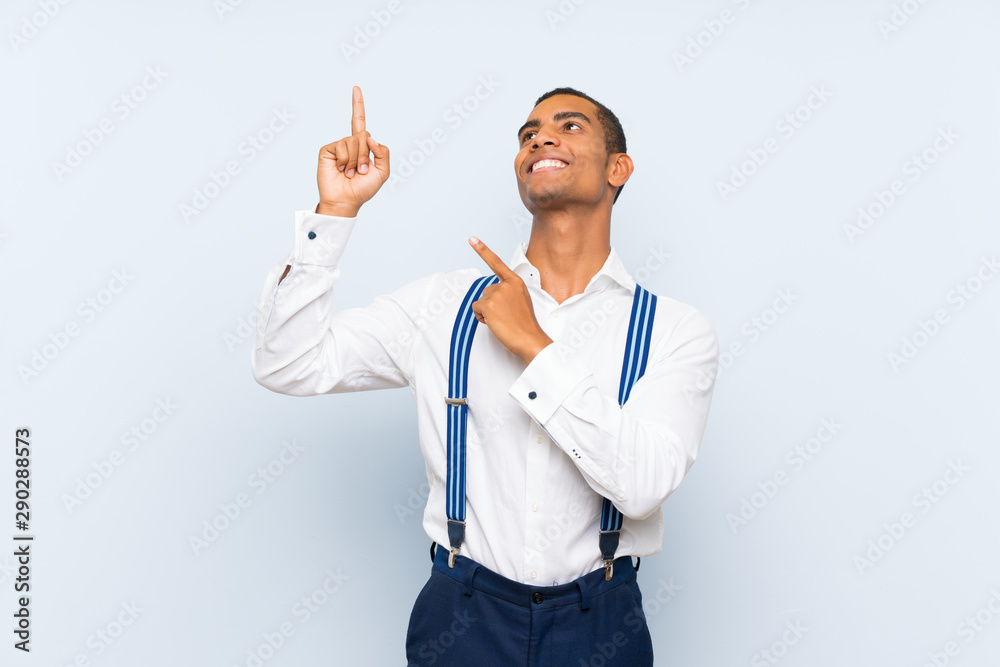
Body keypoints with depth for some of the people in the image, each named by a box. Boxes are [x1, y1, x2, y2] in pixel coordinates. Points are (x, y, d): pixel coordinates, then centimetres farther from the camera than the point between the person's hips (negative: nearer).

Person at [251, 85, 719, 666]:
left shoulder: (677, 331, -7)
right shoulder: (444, 307, -2)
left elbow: (643, 484, -19)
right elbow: (289, 366, -7)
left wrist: (535, 348, -21)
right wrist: (336, 211, -14)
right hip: (464, 617, 1)